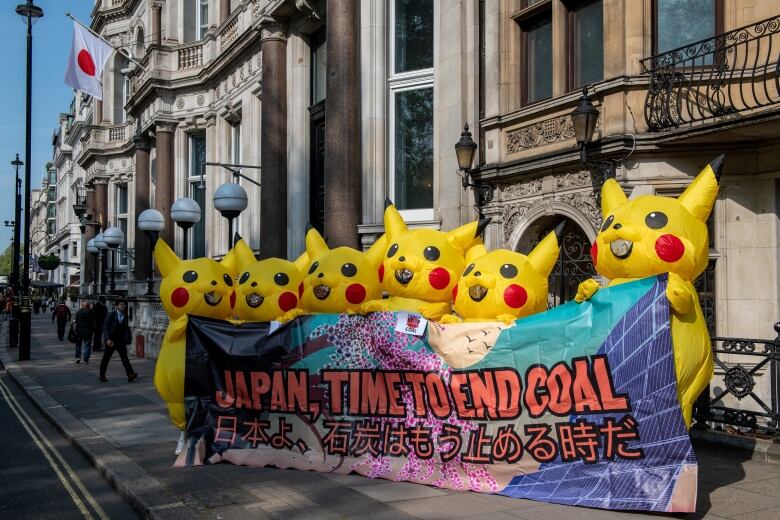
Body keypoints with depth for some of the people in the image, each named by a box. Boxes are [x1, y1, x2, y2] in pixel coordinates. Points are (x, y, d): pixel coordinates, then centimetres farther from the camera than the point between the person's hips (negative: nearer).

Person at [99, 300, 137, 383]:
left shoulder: (125, 316, 5)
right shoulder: (111, 314, -6)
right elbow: (105, 327, -9)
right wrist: (108, 339, -18)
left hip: (120, 339, 2)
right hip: (111, 339, -2)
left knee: (124, 356, -11)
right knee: (106, 357, 7)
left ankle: (130, 374, -21)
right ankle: (102, 375, 21)